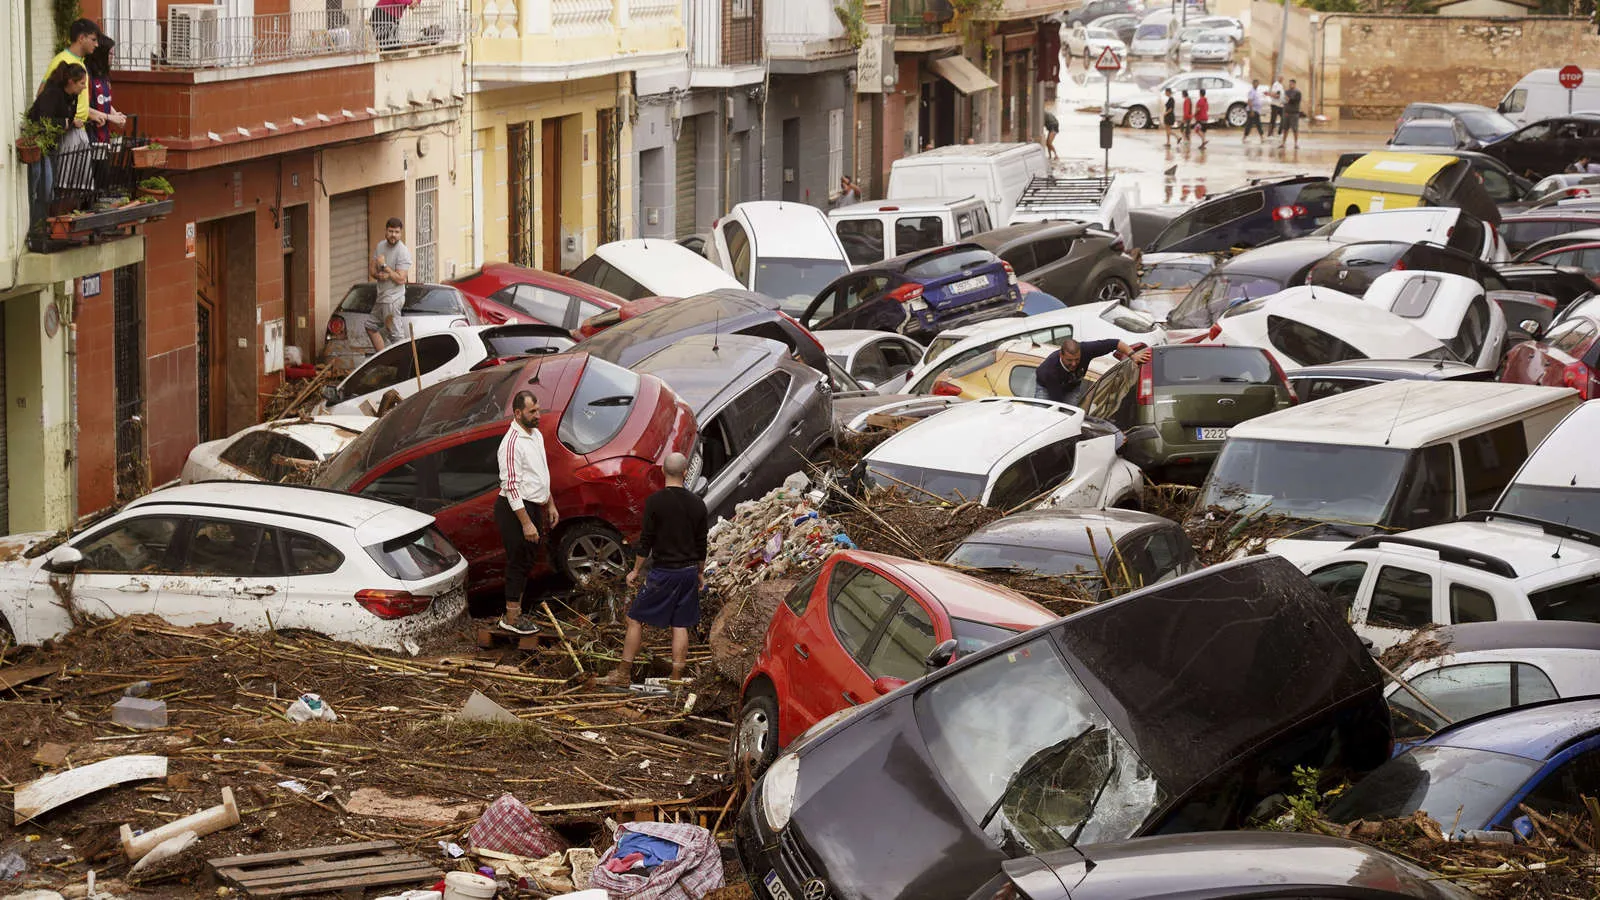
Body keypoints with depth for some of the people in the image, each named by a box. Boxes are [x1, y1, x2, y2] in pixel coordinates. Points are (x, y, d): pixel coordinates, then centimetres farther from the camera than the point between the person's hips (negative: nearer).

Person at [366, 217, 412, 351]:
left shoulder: (403, 252, -17)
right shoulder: (380, 246, 7)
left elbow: (400, 279, -22)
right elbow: (371, 270, 8)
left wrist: (384, 266, -18)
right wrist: (379, 275, -14)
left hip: (393, 299, -9)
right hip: (381, 297, 9)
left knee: (394, 335, -8)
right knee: (371, 327, 18)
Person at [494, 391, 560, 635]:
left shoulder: (536, 435, 10)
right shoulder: (512, 443, -22)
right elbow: (511, 486, -24)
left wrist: (550, 505, 21)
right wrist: (526, 523, -25)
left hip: (533, 507, 10)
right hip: (516, 509, -10)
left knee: (527, 561, 16)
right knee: (519, 562, -3)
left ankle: (516, 612, 27)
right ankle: (511, 619, 5)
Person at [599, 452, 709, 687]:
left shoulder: (655, 501, -12)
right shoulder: (697, 503, 1)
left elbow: (646, 540, -9)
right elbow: (701, 543, 8)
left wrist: (636, 570, 2)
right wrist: (700, 573, 20)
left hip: (663, 571, -4)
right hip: (688, 571, 4)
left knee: (636, 619, 5)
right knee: (680, 625, 9)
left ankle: (623, 674, 6)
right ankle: (676, 679, 9)